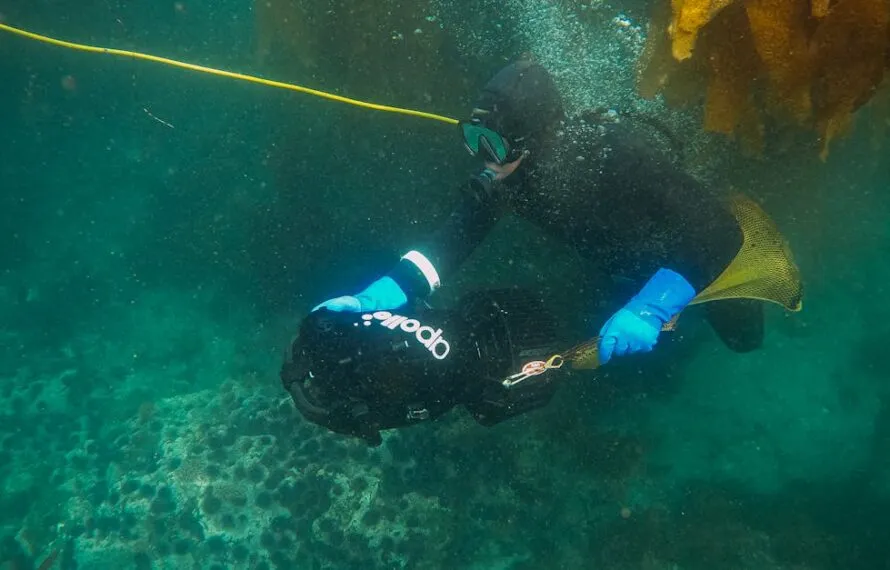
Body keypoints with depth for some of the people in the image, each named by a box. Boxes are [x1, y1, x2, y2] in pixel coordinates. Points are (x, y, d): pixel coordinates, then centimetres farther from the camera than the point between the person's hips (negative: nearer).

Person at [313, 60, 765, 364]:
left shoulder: (611, 149, -44)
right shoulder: (500, 177, -28)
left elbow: (714, 229, -45)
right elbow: (453, 238, -29)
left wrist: (650, 309, -56)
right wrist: (384, 293, -46)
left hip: (703, 246, -4)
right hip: (635, 268, 4)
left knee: (742, 337, 15)